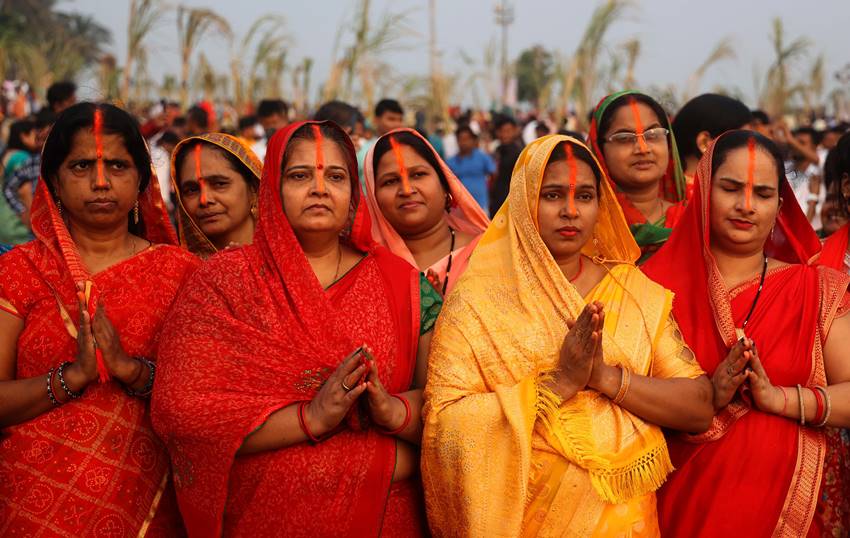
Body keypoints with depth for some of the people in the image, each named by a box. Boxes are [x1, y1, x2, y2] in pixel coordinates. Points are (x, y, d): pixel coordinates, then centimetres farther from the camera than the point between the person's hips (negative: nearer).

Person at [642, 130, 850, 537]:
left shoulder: (817, 289, 3)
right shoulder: (660, 285, -1)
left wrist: (780, 398, -20)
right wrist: (709, 394, -22)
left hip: (790, 499, 1)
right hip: (685, 501, -1)